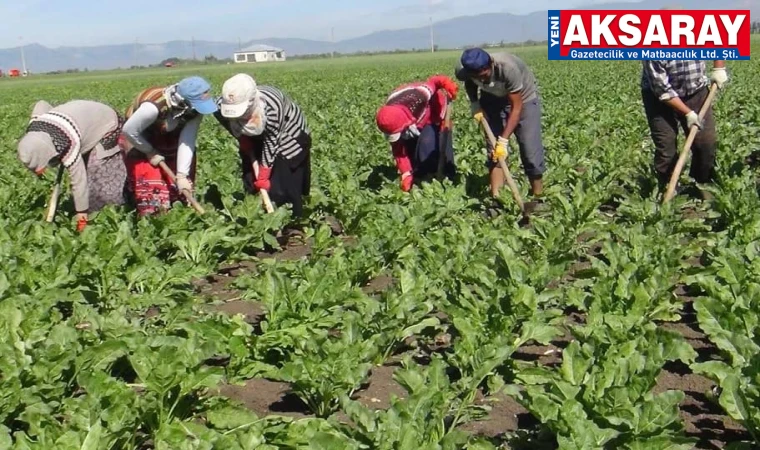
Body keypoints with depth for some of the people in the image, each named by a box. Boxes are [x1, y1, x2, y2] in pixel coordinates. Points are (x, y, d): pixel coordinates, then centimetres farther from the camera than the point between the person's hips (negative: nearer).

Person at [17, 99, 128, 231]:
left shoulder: (67, 146, -41)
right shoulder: (33, 129, -19)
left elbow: (79, 180, -31)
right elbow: (41, 104, 2)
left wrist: (82, 212, -21)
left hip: (107, 125, -8)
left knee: (102, 176, -10)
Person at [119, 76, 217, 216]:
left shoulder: (194, 109, -25)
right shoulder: (154, 107, -42)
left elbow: (187, 141, -25)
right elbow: (129, 131, -29)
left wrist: (181, 175, -30)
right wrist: (150, 152, -19)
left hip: (167, 139, 5)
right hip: (138, 139, -5)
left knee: (183, 188, 4)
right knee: (150, 190, -11)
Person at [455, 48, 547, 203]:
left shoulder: (507, 68, -41)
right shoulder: (463, 70, -27)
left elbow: (516, 107, -33)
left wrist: (503, 141, -35)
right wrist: (474, 104, -14)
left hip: (524, 98, -4)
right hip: (493, 99, 4)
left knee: (531, 149, -9)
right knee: (493, 148, -6)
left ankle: (538, 198, 3)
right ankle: (496, 198, -2)